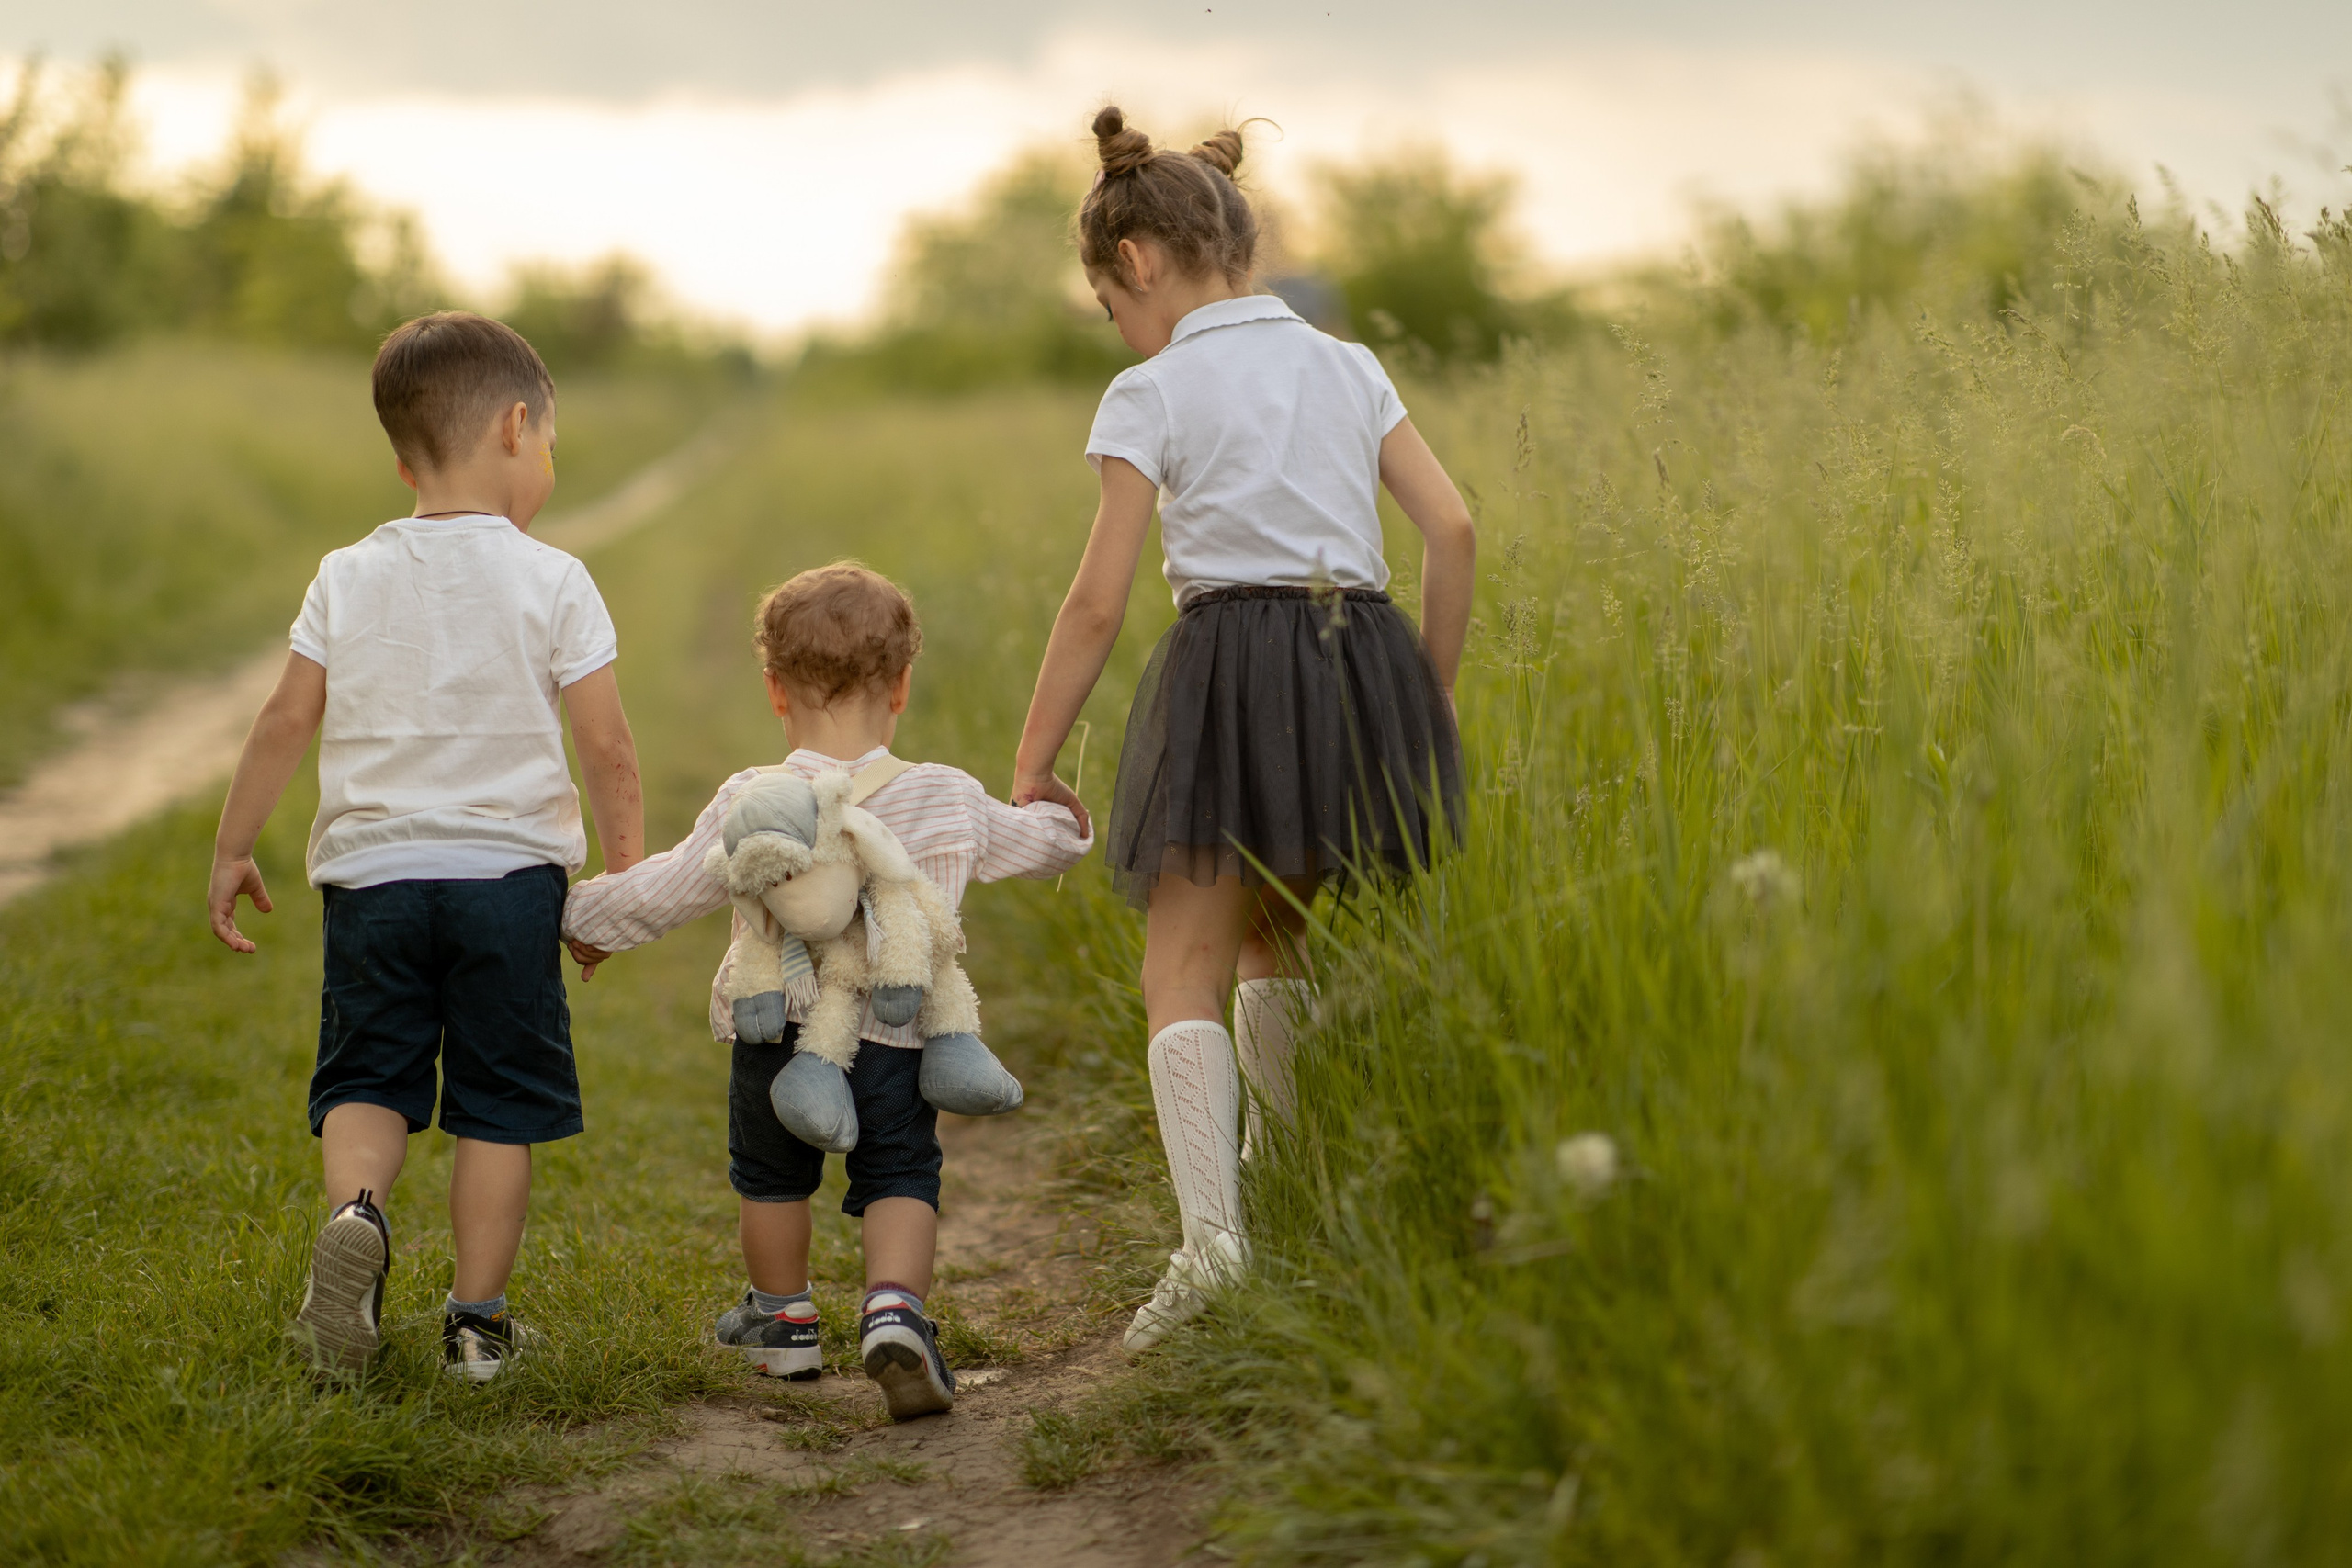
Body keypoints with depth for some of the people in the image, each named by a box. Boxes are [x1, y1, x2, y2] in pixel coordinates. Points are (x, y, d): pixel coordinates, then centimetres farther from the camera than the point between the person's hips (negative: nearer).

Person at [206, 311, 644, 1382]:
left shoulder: (349, 578, 4)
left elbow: (287, 721, 3)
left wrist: (231, 849, 12)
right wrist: (627, 867, 6)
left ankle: (353, 1209, -19)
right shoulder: (552, 582, -4)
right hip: (509, 868, -2)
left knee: (367, 1079, 11)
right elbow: (605, 744, -5)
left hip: (371, 867, 2)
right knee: (496, 1103, 7)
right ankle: (477, 1319, 9)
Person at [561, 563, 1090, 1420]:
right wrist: (1061, 821, 40)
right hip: (898, 1040, 0)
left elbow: (666, 891, 0)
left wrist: (587, 916, 18)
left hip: (776, 1032, 0)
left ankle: (783, 1319, 38)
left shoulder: (751, 807, -8)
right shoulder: (950, 802, -1)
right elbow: (1038, 843, 16)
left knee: (770, 1174, 22)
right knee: (900, 1179, 9)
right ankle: (894, 1308, -15)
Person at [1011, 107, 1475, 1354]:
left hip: (1231, 662, -5)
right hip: (1367, 657, 5)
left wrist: (1031, 765, 2)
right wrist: (1433, 705, 15)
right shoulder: (1346, 367, 14)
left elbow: (1097, 603, -4)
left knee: (1185, 972, -4)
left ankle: (1211, 1228, -23)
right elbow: (1450, 528, 6)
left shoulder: (1152, 394, 0)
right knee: (1274, 942, 24)